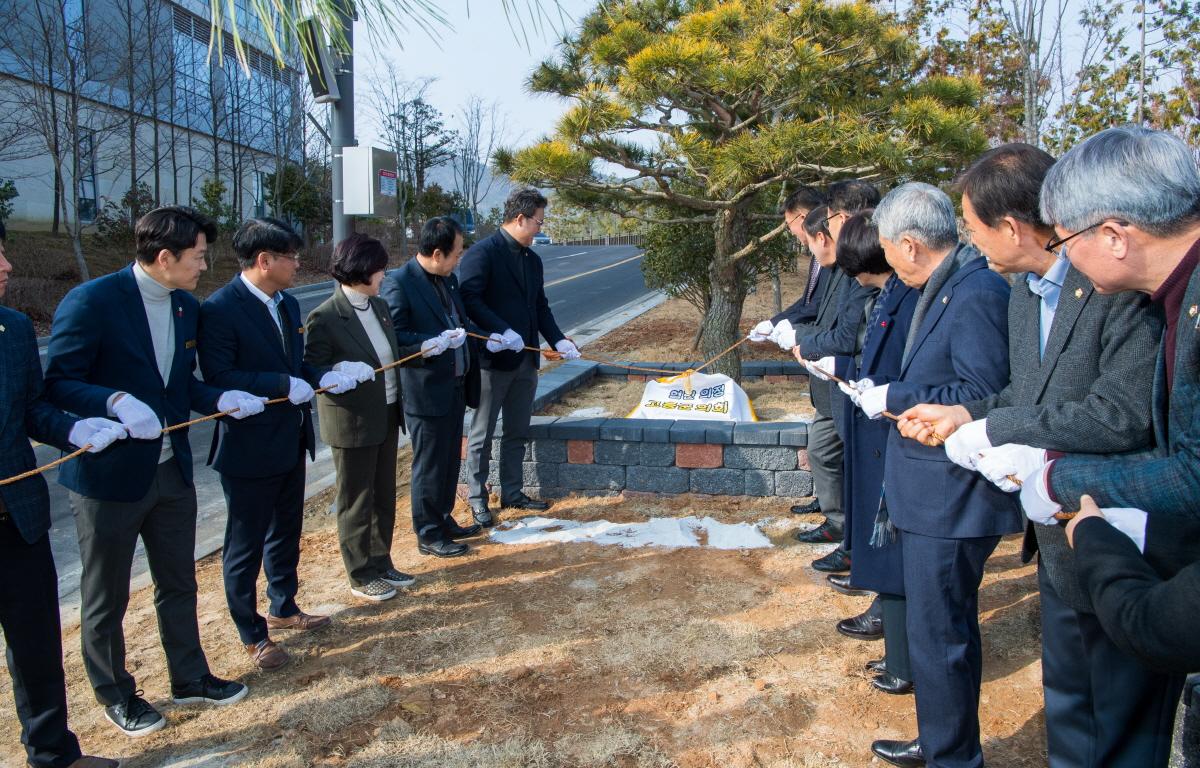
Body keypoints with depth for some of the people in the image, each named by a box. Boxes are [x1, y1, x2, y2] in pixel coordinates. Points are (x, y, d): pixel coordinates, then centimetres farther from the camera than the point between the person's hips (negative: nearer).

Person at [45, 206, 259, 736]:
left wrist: (220, 399, -7)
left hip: (171, 470, 7)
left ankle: (190, 678, 38)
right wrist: (116, 402, -33)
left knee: (179, 583, 20)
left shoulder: (188, 307, 4)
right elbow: (58, 384, -16)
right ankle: (114, 694, 34)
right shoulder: (91, 301, -18)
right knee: (106, 597, 13)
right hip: (109, 474, -6)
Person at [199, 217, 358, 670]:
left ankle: (284, 609, 42)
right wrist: (284, 385, -27)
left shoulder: (288, 304, 7)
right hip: (248, 449, -8)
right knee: (246, 545, 8)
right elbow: (218, 377, -24)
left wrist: (327, 378, -6)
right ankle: (251, 633, 25)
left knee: (285, 534, 23)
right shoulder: (220, 309, -18)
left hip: (290, 442, 8)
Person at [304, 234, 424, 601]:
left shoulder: (378, 306, 5)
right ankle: (361, 576, 23)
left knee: (384, 497, 18)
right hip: (352, 423, -8)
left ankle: (381, 563, 34)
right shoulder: (324, 318, -18)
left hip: (387, 417, 8)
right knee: (357, 502, 7)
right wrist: (342, 370, -32)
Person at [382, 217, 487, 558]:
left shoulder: (448, 278, 9)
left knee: (449, 461, 19)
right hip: (427, 392, -8)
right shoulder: (399, 283, -16)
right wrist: (435, 343, -27)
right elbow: (394, 337, -18)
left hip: (456, 387, 8)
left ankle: (443, 521, 36)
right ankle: (428, 535, 21)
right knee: (429, 466, 6)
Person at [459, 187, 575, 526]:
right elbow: (470, 300, -20)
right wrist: (503, 332, -26)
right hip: (492, 359, -7)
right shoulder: (482, 252, -12)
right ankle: (477, 498, 17)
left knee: (518, 432, 15)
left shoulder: (532, 259, 12)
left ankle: (512, 493, 28)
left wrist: (558, 340, 1)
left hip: (525, 360, 8)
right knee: (482, 435, 5)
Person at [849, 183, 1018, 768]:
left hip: (952, 498, -11)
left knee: (937, 636, 3)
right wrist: (885, 392, 6)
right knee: (945, 627, 23)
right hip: (932, 494, 11)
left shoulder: (976, 294, -21)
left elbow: (982, 395, -25)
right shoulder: (943, 287, 10)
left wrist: (893, 400, -17)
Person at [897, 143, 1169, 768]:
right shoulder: (1023, 291, 6)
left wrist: (990, 427, -23)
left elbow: (1121, 414, -30)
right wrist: (964, 413, 1)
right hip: (1058, 530, 8)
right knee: (1065, 698, 24)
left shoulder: (1122, 285, -22)